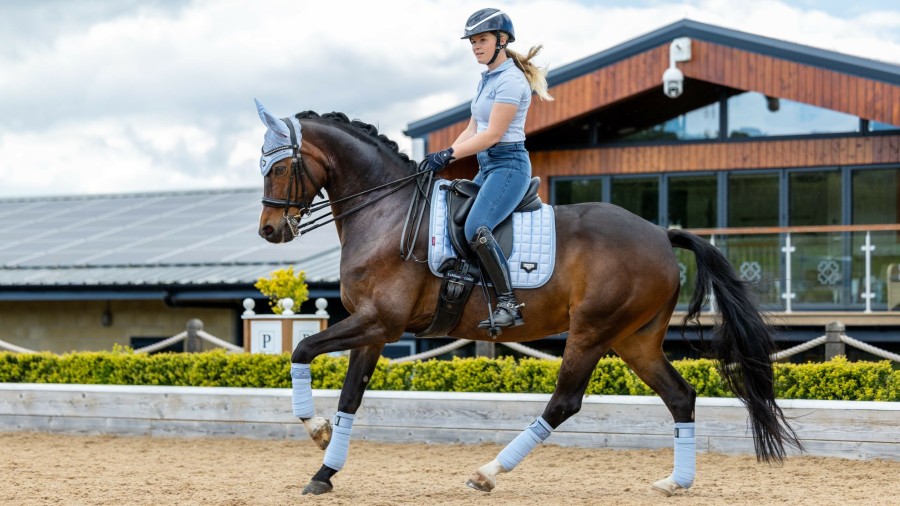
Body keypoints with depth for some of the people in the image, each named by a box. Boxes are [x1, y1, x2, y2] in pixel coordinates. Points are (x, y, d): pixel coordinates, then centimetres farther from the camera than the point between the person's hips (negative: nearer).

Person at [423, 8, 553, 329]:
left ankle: (508, 304, -23)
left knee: (475, 229, -27)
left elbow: (492, 134, -18)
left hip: (508, 166, -10)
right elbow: (473, 130, 16)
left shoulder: (510, 80, -13)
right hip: (487, 167, 10)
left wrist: (449, 155, -18)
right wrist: (443, 158, 2)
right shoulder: (487, 79, 16)